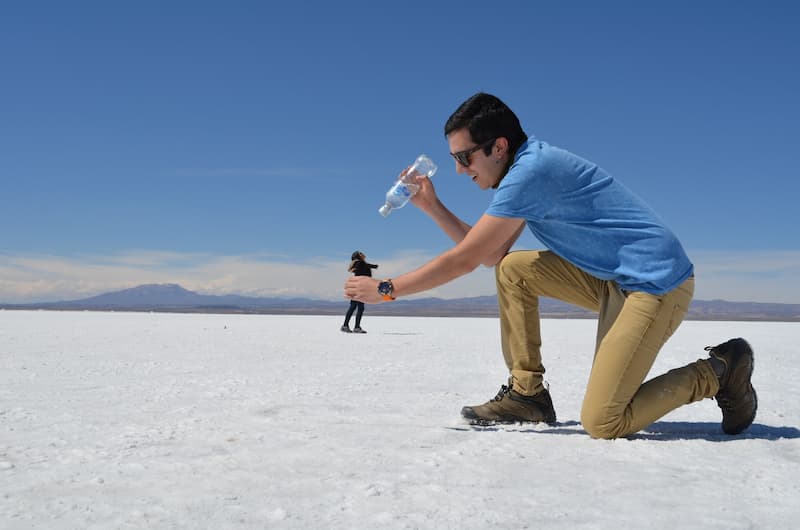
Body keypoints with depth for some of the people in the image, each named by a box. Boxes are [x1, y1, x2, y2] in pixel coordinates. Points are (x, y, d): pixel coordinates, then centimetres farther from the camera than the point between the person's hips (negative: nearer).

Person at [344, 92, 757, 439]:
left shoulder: (531, 170, -19)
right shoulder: (528, 167, 11)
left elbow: (464, 260, -16)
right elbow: (490, 257, 13)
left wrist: (385, 289, -8)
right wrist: (431, 206, 10)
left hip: (657, 283, -9)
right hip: (616, 283, 9)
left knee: (601, 423, -12)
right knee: (513, 270, 2)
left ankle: (719, 371, 6)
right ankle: (527, 392, 8)